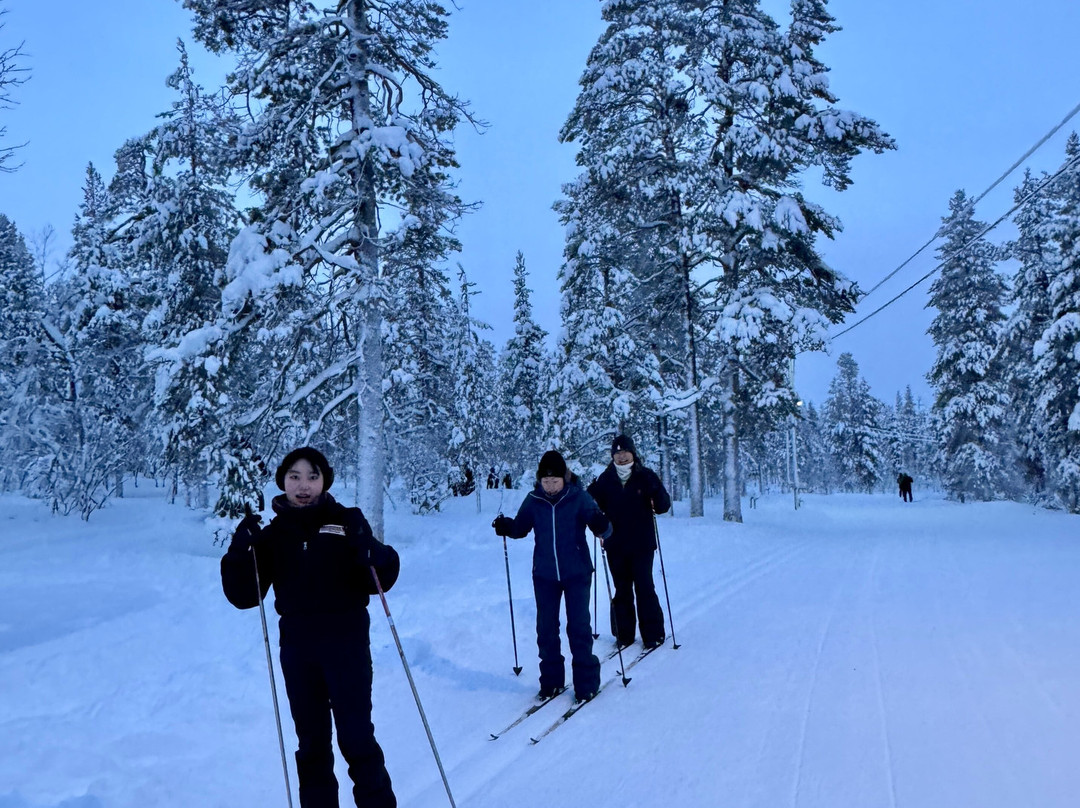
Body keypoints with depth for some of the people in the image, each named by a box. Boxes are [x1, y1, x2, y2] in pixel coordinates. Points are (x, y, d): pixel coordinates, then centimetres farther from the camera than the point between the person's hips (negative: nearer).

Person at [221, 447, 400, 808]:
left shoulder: (347, 521, -3)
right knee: (311, 743, 12)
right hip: (297, 649, 3)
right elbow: (244, 597, 1)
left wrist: (371, 553, -25)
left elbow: (379, 581, -4)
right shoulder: (272, 534, 4)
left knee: (356, 738, -3)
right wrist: (239, 552, -15)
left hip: (347, 644, -3)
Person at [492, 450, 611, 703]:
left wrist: (601, 526, -38)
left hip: (577, 573, -3)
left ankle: (586, 682, 11)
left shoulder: (579, 497, -10)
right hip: (544, 575, 3)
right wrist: (506, 526, -14)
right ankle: (551, 681, 23)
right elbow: (521, 527, 6)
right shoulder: (534, 500, -2)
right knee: (546, 629, 9)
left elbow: (602, 529, -15)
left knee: (579, 627, -2)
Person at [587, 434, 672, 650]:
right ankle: (624, 634, 18)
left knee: (644, 588, -2)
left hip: (642, 544, -2)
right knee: (622, 590, 9)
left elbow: (664, 506, -3)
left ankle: (653, 634, 9)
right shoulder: (605, 479, 5)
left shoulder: (645, 476, -1)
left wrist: (656, 493, -23)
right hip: (615, 545, 2)